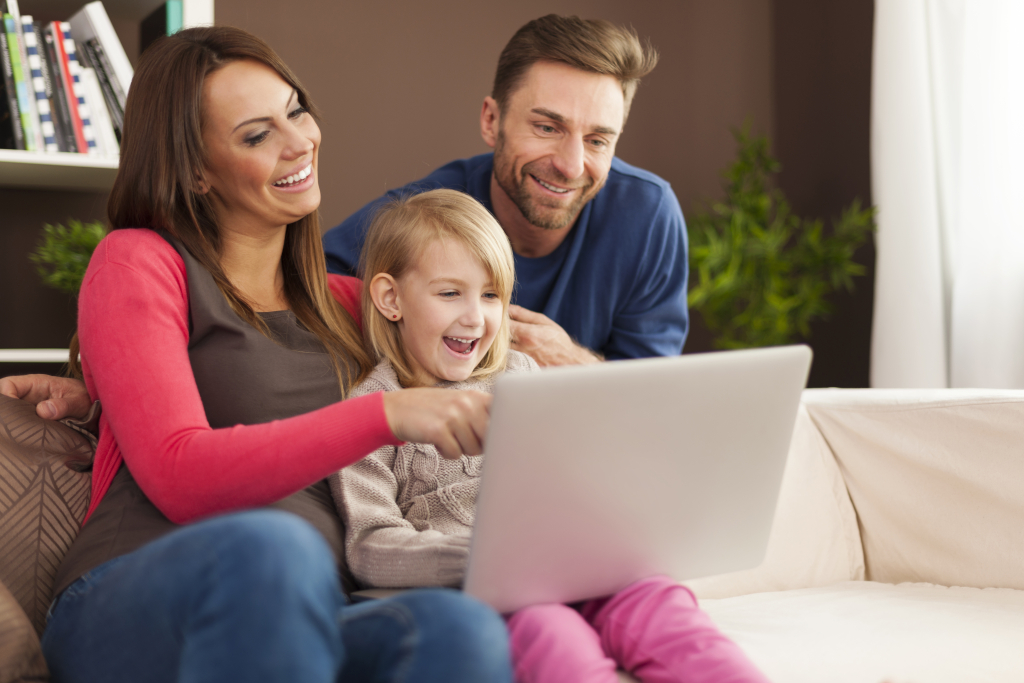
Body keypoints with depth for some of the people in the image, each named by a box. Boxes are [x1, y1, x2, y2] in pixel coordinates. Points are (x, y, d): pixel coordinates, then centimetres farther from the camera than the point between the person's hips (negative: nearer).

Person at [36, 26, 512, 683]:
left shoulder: (343, 303, 22)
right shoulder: (137, 261, 6)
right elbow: (179, 479, -8)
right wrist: (386, 414, -18)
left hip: (298, 619, 4)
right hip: (135, 612, -4)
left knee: (462, 629, -32)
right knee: (268, 546, -41)